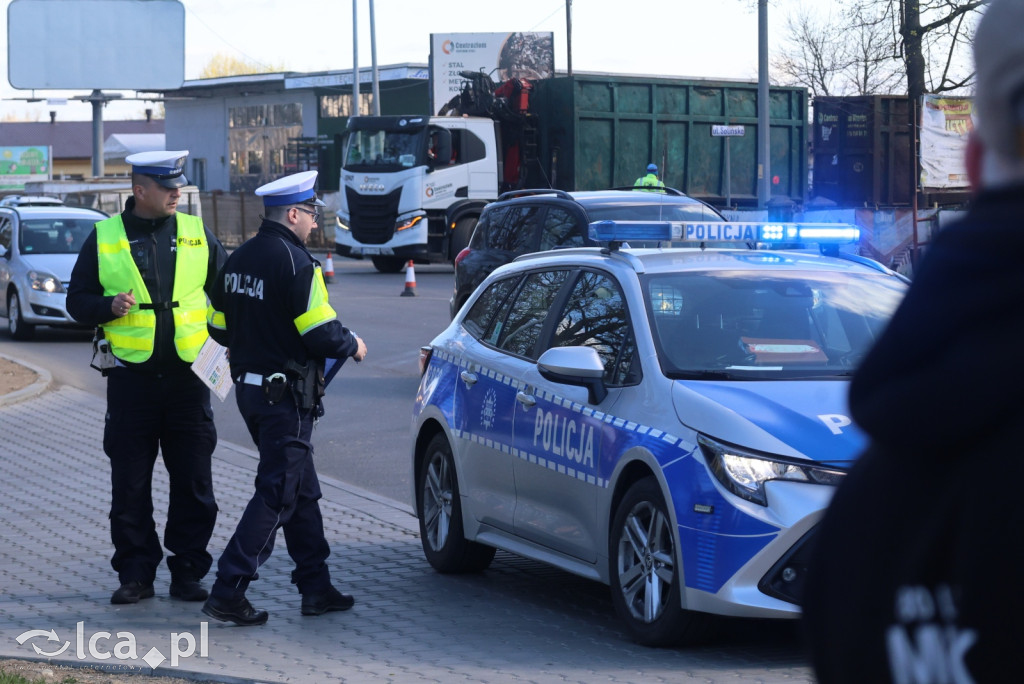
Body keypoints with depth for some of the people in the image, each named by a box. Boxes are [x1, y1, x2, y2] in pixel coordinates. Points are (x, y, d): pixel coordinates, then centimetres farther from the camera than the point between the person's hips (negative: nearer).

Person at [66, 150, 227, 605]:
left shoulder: (196, 234, 6)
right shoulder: (104, 238, 2)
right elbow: (77, 301, 5)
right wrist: (109, 306, -14)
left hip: (187, 376, 1)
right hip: (131, 377, -1)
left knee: (193, 483, 3)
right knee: (129, 486, 3)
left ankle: (188, 572, 12)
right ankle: (136, 574, 13)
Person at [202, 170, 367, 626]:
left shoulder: (239, 259, 9)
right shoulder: (294, 262, -17)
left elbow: (219, 326, 15)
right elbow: (320, 332, -20)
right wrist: (352, 346, 0)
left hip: (248, 387, 9)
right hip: (285, 394, -9)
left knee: (302, 489, 16)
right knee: (278, 494, -5)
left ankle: (316, 587, 19)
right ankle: (228, 591, -8)